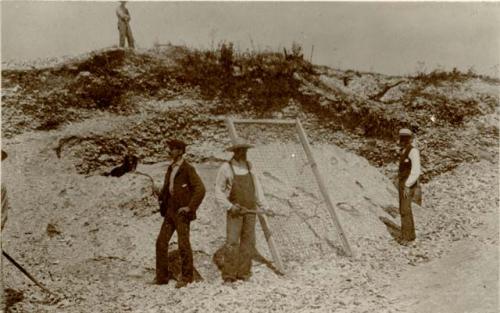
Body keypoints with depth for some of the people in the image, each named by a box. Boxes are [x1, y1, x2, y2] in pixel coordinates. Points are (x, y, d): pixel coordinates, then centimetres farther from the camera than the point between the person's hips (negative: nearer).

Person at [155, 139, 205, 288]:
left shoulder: (188, 169, -12)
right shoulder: (170, 168, 13)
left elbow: (200, 189, -19)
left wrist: (190, 207, -18)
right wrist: (162, 200, 14)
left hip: (182, 213, -8)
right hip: (170, 212, 8)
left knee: (183, 245, -2)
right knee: (161, 242, 4)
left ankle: (186, 277, 10)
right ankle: (162, 277, 12)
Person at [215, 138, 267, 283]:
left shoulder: (249, 166, 7)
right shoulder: (226, 168, -8)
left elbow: (256, 186, 12)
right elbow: (218, 192, -5)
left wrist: (262, 205, 2)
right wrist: (229, 207, -15)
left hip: (250, 210, 5)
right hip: (234, 211, -5)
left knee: (248, 242, 3)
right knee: (232, 242, -10)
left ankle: (244, 273, 11)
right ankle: (229, 276, -4)